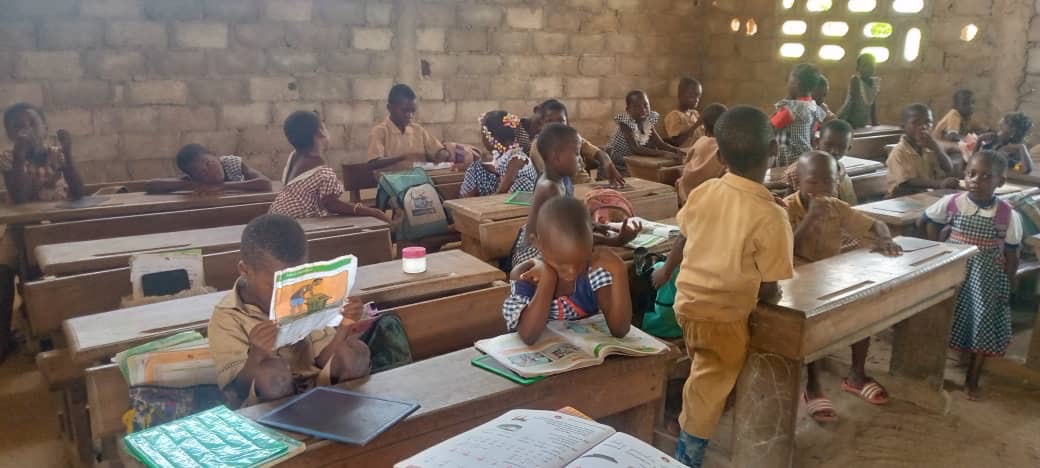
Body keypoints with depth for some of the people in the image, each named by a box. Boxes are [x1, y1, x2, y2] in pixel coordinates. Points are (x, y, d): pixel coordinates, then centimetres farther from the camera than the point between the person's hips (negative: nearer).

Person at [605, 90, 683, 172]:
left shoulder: (650, 118, -6)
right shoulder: (625, 121, -26)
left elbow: (660, 143, -2)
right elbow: (635, 149, -37)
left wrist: (676, 150, -23)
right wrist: (664, 153, -45)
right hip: (618, 161, -5)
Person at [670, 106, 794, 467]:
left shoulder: (703, 192, -7)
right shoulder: (771, 216, -22)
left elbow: (682, 242, 10)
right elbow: (769, 290, -17)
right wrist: (770, 294, 7)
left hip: (687, 301, 6)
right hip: (724, 316, -6)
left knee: (703, 379, 29)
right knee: (709, 391, 12)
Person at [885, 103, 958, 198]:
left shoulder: (931, 148, 8)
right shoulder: (898, 152, -12)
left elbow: (949, 172, -1)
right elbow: (906, 182, -24)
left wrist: (936, 147, -14)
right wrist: (939, 183, -35)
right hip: (902, 199, -6)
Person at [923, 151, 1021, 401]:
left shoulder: (1007, 214, -13)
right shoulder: (950, 203, -10)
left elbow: (1011, 255, -5)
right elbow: (931, 222, 9)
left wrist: (1008, 286, -2)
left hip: (987, 277, -1)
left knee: (983, 326, 4)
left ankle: (972, 380, 21)